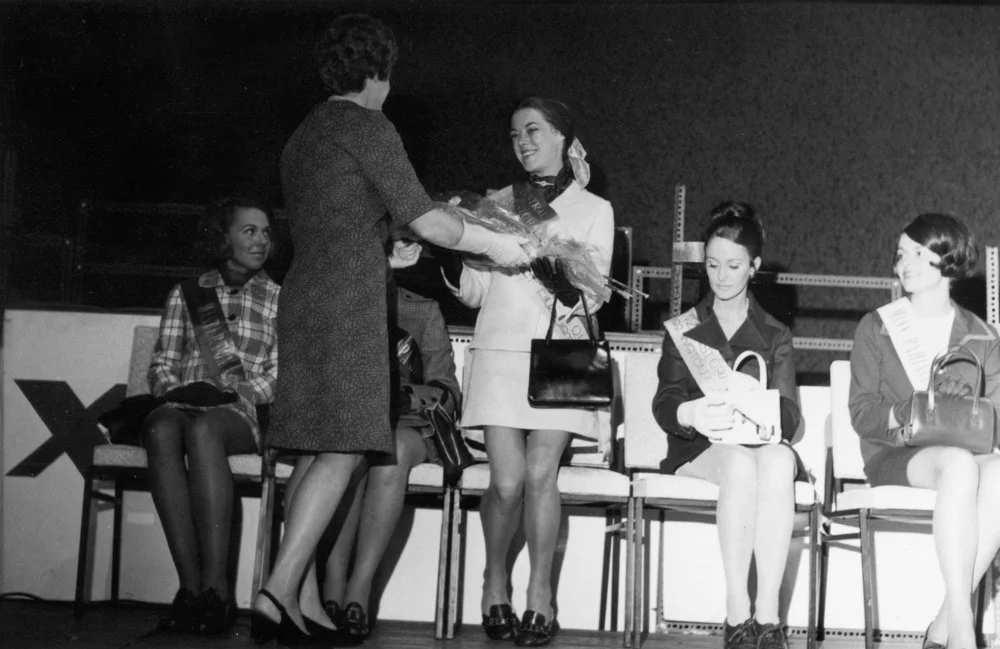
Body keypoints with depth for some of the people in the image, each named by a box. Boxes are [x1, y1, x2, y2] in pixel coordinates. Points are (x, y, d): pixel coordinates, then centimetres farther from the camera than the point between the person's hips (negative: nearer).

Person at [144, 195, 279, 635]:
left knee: (202, 429, -39)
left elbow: (280, 377, 7)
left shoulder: (278, 299, 17)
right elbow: (162, 363, 17)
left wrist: (237, 391, -9)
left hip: (243, 415, -2)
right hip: (183, 405, 2)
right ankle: (190, 583, -40)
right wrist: (173, 388, -4)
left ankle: (215, 587, -43)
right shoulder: (186, 294, 22)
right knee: (161, 429, -37)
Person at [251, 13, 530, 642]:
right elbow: (421, 215, -6)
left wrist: (388, 253, 36)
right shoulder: (368, 127, -3)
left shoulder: (304, 136, 22)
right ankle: (280, 590, -22)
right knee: (343, 449, -12)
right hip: (349, 301, -9)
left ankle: (296, 596, 2)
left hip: (304, 296, 9)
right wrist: (496, 243, 5)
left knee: (325, 453, 7)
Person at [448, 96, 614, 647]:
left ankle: (539, 594, -1)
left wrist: (558, 275, -18)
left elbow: (590, 296, 1)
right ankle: (494, 581, 11)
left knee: (540, 474, -13)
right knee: (507, 481, -11)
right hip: (499, 351, 1)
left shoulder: (593, 210, 9)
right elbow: (475, 291, 10)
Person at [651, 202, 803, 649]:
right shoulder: (683, 330, 15)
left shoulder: (775, 337, 17)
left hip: (763, 443, 1)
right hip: (699, 450, -1)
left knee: (778, 460, -36)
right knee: (739, 461, -37)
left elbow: (788, 414, 1)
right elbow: (664, 403, -1)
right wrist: (691, 415, -27)